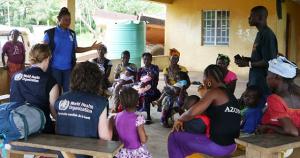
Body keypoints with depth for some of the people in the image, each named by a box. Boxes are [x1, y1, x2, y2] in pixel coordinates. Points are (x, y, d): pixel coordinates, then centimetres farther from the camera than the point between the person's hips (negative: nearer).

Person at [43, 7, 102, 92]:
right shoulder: (50, 33, -3)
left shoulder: (72, 34, 8)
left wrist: (91, 48, 8)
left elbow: (75, 49, 15)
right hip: (55, 68, -3)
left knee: (68, 91, 8)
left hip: (68, 68, 3)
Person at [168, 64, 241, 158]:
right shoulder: (231, 96, 12)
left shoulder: (214, 92, -12)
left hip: (217, 146, -9)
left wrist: (180, 120, -3)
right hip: (231, 146, 9)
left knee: (174, 136, 6)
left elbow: (192, 113, -23)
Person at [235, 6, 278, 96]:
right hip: (255, 76, 10)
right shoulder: (260, 33, 13)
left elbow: (269, 61, -21)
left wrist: (248, 64, -16)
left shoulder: (267, 35, -18)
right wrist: (248, 59, 7)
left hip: (263, 78, -10)